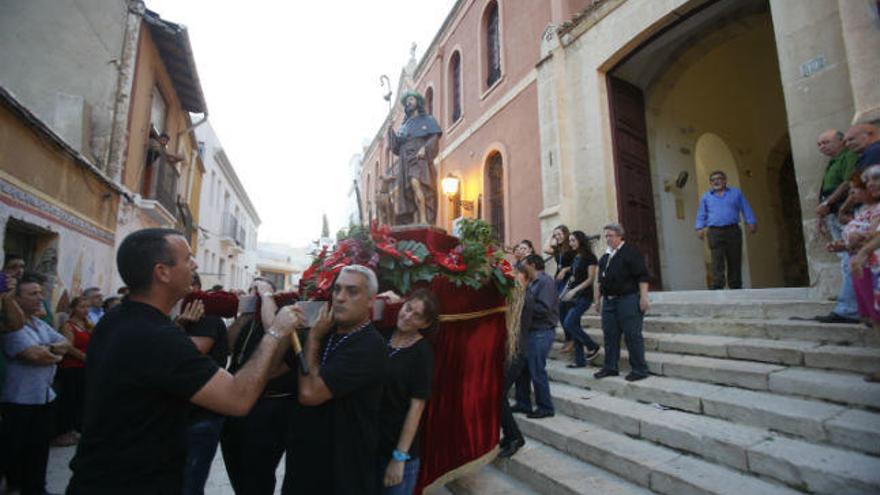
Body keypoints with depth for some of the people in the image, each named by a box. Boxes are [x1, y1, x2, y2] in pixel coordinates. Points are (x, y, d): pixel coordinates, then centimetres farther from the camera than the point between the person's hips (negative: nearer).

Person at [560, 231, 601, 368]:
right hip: (572, 296, 8)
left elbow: (591, 278, -12)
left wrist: (575, 290, -19)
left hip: (583, 296, -8)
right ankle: (580, 360, 13)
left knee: (568, 323, -16)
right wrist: (566, 291, 5)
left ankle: (593, 347, 4)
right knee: (574, 326, 5)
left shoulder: (589, 257, -7)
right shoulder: (575, 258, 15)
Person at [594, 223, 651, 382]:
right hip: (609, 300, 8)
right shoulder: (605, 257, 16)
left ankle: (639, 370, 10)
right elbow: (600, 280, 22)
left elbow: (642, 276, -12)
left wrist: (643, 297, -17)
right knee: (610, 335, 11)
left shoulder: (631, 252, -6)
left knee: (632, 336, -2)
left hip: (628, 299, -7)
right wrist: (598, 299, 19)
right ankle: (610, 367, 21)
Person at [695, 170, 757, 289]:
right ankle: (717, 287, -16)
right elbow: (702, 214, 14)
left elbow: (746, 209, 13)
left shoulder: (736, 193, 15)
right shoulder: (706, 196, 15)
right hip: (715, 232, -1)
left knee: (735, 261, 3)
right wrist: (700, 228, 1)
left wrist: (751, 223, 3)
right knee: (717, 262, -11)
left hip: (733, 231, 1)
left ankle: (736, 287, 10)